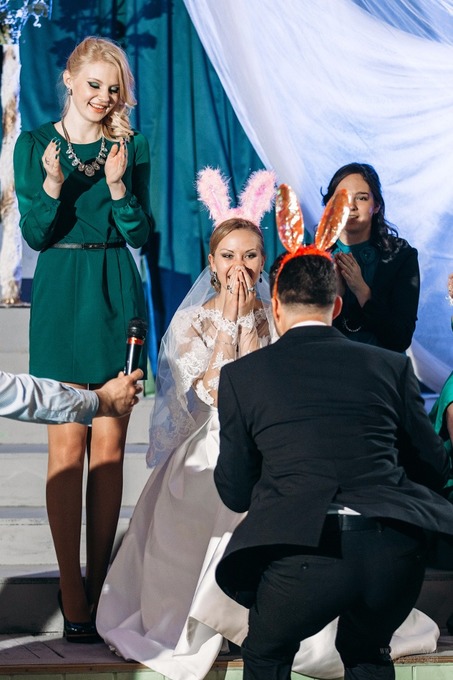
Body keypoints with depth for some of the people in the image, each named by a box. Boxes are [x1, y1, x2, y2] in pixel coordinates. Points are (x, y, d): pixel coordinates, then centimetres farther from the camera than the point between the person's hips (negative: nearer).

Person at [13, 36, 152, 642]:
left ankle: (100, 584, 9)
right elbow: (34, 236, 0)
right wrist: (53, 186, -17)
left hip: (117, 297, 2)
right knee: (67, 444, -5)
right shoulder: (35, 146, 4)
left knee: (110, 445, 2)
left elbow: (141, 236, 4)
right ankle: (72, 592, -2)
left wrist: (118, 187, -12)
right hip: (61, 300, -1)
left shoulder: (131, 148, 7)